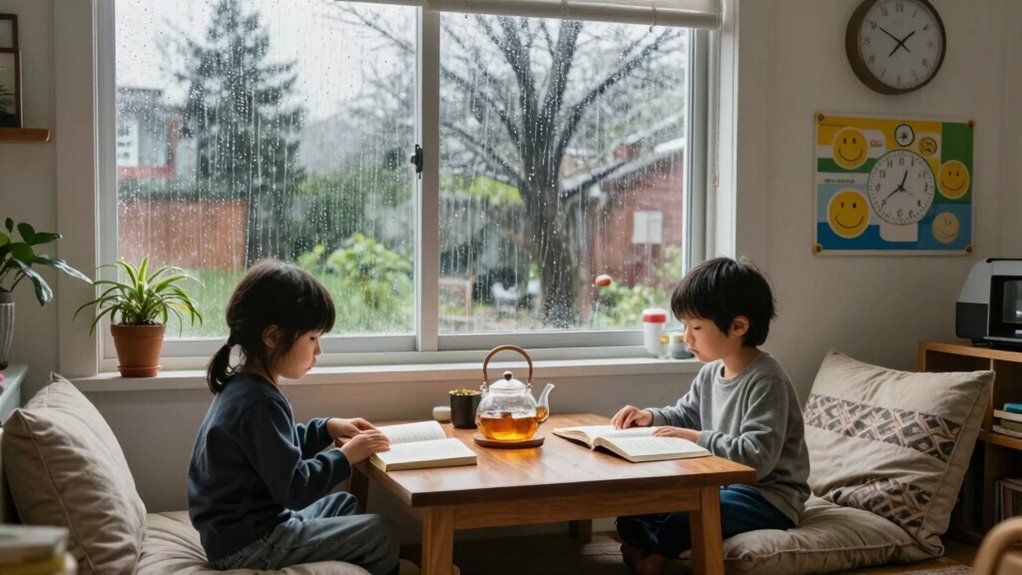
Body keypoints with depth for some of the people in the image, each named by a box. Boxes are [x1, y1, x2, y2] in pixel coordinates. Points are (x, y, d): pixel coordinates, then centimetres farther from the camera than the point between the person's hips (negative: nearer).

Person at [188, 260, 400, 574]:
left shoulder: (242, 386, 5)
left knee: (345, 504, 26)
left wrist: (327, 428, 10)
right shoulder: (260, 402, -25)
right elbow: (294, 488, -25)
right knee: (379, 534, -6)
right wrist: (346, 456, -14)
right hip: (248, 543, -10)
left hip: (241, 525, 10)